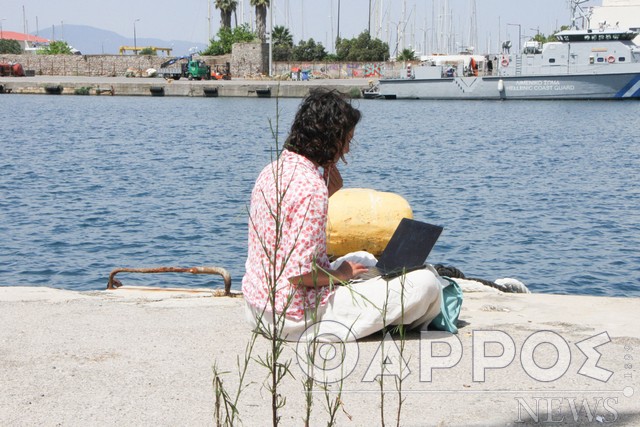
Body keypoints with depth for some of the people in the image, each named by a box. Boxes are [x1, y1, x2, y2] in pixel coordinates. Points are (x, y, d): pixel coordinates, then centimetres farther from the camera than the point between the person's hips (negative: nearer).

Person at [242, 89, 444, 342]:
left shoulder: (271, 171, 6)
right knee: (425, 280, -4)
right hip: (298, 320, -10)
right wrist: (339, 276, -8)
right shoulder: (310, 186, -22)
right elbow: (299, 273, -28)